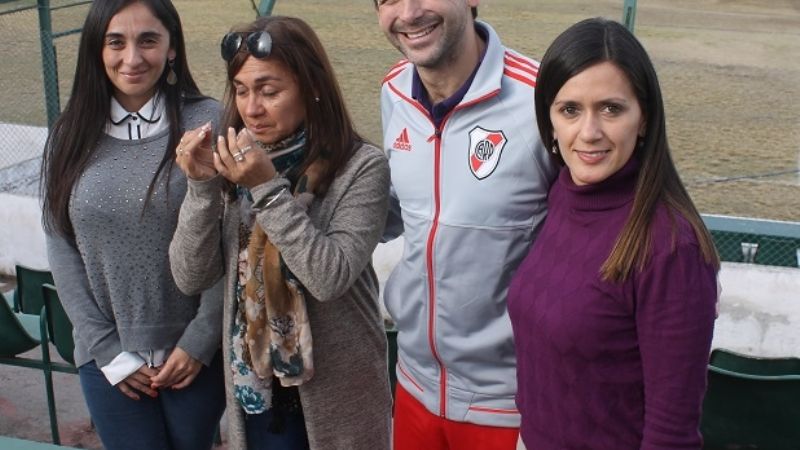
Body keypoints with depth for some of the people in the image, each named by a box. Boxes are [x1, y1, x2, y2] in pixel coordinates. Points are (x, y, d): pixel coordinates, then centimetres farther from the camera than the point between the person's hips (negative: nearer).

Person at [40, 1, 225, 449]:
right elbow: (62, 250, 2)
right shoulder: (72, 135, 1)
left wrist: (199, 342, -10)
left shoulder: (208, 123, -10)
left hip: (196, 351, -2)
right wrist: (107, 350, -3)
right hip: (107, 357, 2)